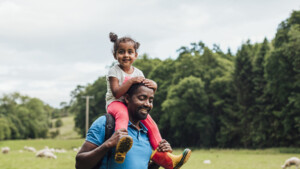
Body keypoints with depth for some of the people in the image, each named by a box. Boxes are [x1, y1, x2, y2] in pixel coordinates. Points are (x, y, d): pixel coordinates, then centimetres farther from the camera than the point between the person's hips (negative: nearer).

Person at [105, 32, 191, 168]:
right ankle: (121, 143, -69)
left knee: (151, 125, -9)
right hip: (116, 103, -6)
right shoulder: (114, 71, -5)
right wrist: (131, 81, -25)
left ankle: (163, 156, -1)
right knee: (122, 114, -41)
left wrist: (153, 87, -10)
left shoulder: (138, 73, 12)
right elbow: (116, 93, -18)